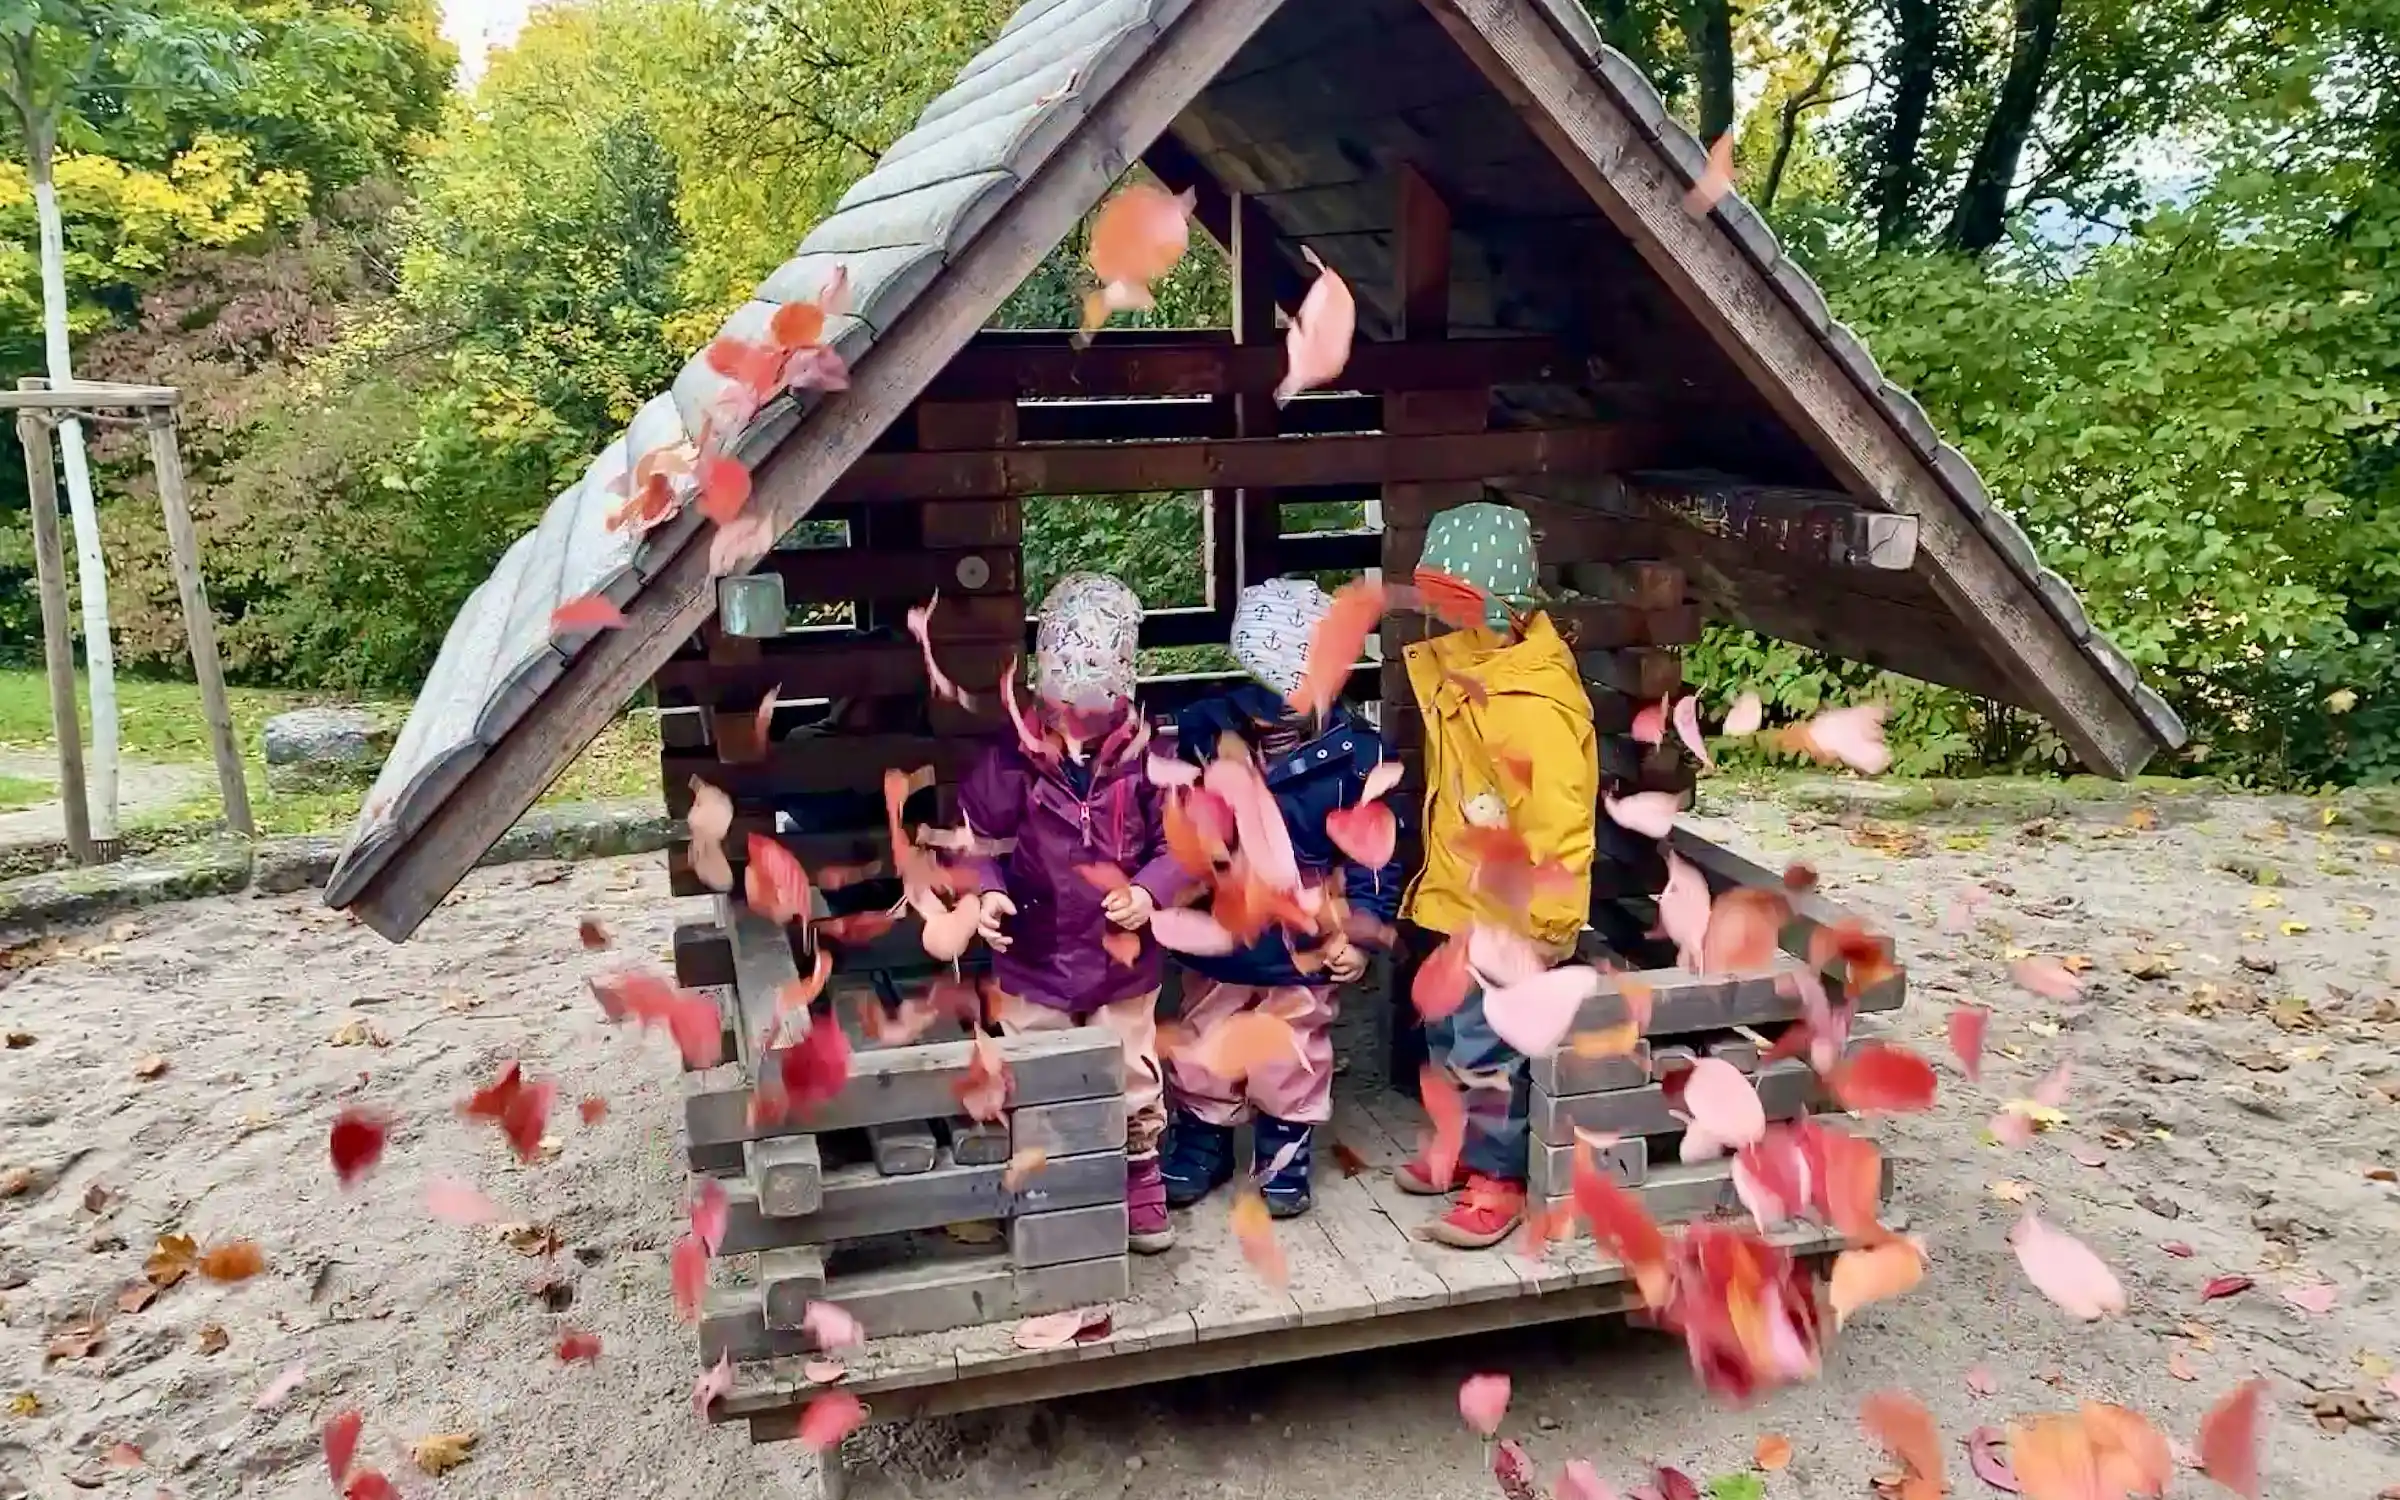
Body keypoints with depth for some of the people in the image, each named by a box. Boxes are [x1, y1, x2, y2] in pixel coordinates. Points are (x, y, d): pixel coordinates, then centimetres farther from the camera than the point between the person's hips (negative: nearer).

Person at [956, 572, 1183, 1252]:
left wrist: (1149, 891, -21)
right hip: (1033, 961, 0)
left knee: (1134, 1083, 17)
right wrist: (987, 892, -20)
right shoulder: (1012, 758, -12)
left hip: (1123, 961, 0)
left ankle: (1141, 1183, 39)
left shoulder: (1147, 757, -11)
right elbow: (975, 838, -3)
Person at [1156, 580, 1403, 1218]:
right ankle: (1203, 1141, 38)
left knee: (1293, 1057, 14)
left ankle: (1285, 1150, 35)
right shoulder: (1206, 729, -11)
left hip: (1303, 942, -2)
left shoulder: (1355, 753, -15)